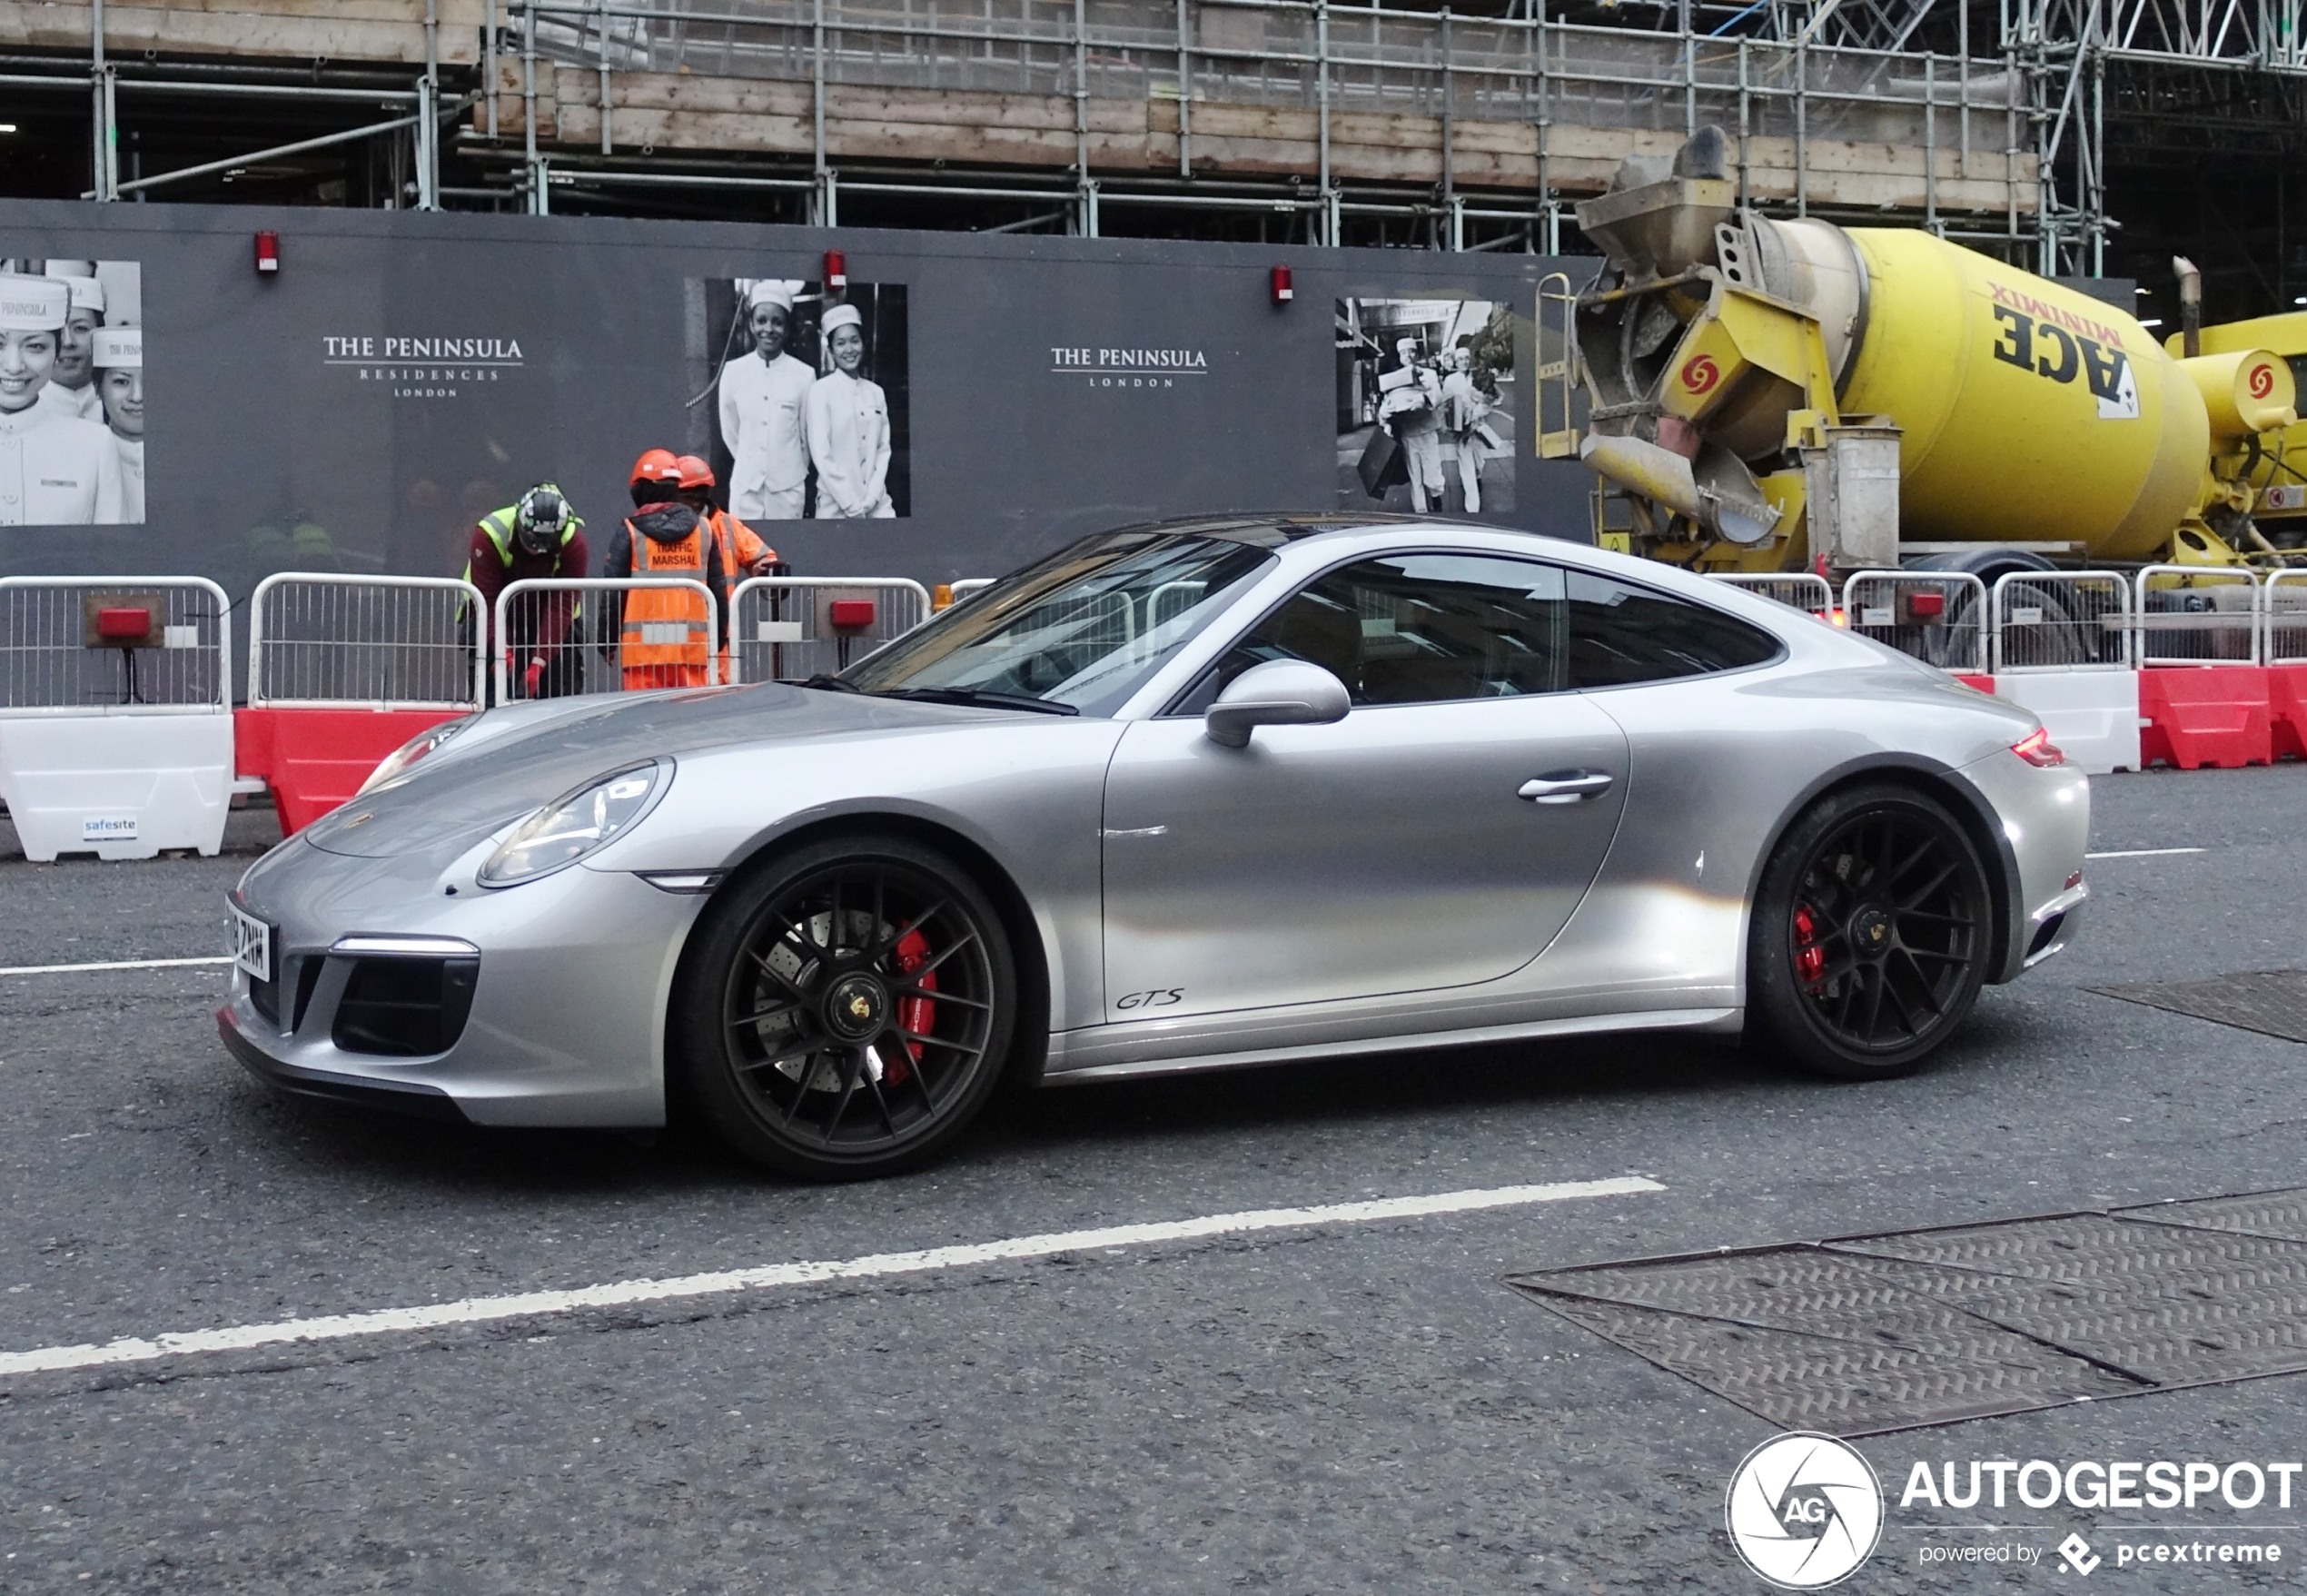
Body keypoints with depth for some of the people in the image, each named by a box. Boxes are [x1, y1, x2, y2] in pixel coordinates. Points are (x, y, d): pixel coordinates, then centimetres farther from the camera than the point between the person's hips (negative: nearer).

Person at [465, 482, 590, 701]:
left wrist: (539, 662, -27)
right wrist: (502, 649, -33)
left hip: (547, 620, 1)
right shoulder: (490, 534, -24)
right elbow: (487, 601, -22)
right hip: (500, 619, -1)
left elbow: (562, 606, -22)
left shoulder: (573, 542, -21)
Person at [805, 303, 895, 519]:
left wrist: (871, 498, -4)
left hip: (876, 503, 3)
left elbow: (883, 449, 9)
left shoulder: (876, 392, 10)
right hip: (836, 506, -3)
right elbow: (820, 454, -8)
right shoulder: (821, 390, -3)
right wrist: (851, 504, -10)